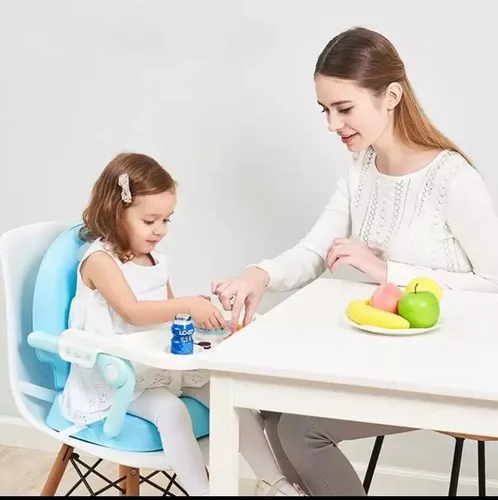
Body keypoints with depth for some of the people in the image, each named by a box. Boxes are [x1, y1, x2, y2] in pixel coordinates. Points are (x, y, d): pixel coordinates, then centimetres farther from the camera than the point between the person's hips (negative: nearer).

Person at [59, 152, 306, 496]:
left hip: (164, 363, 7)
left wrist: (200, 311, -1)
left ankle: (278, 483, 0)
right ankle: (202, 490, -23)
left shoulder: (156, 260, 9)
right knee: (170, 409, -33)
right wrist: (189, 305, -37)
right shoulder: (100, 259, -15)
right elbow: (132, 312, -29)